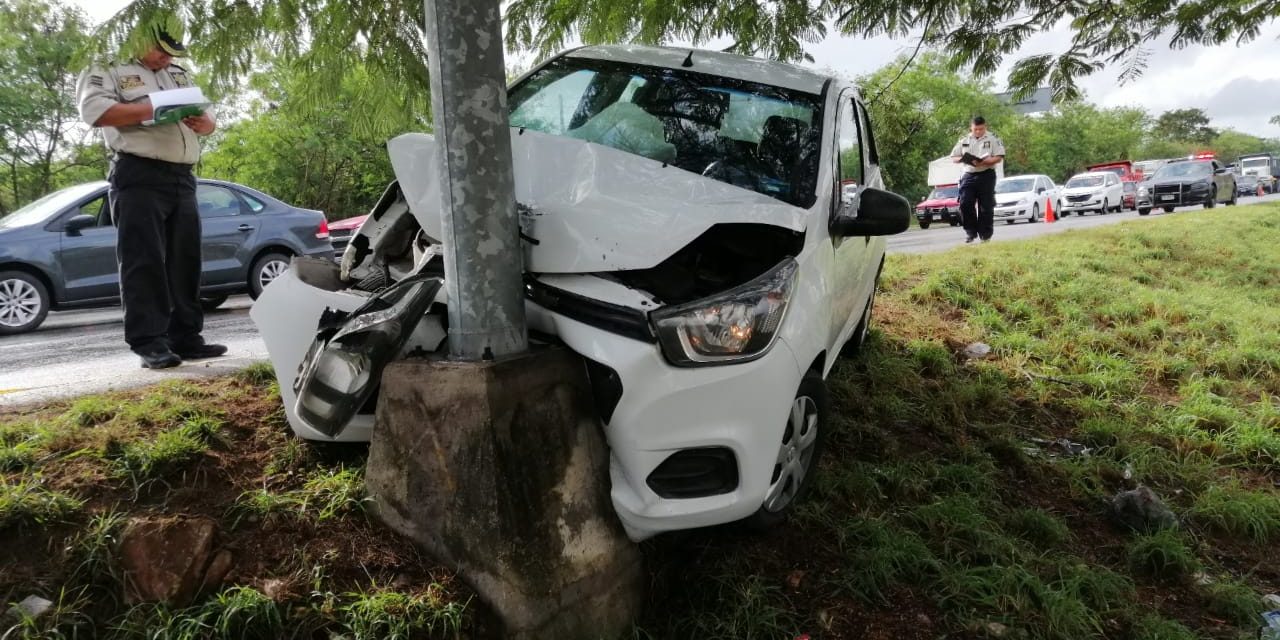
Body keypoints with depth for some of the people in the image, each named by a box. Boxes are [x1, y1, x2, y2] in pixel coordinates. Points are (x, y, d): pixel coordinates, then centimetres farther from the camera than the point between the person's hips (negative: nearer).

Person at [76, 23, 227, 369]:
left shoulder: (179, 76, 25)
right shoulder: (108, 70, 5)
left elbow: (208, 118, 23)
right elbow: (94, 110, -12)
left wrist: (203, 122, -2)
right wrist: (155, 108, -17)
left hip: (182, 177, 6)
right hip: (139, 176, -6)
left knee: (185, 260, 5)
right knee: (144, 261, -8)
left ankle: (186, 337, 11)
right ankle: (149, 343, -8)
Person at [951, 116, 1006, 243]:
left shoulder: (993, 138, 3)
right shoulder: (964, 140, 13)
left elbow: (999, 157, -4)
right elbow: (953, 157, 13)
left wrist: (983, 162, -20)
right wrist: (962, 159, -10)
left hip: (986, 175, -3)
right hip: (969, 175, 3)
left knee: (986, 207, -1)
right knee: (965, 204, -9)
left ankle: (986, 235, 7)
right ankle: (971, 232, 3)